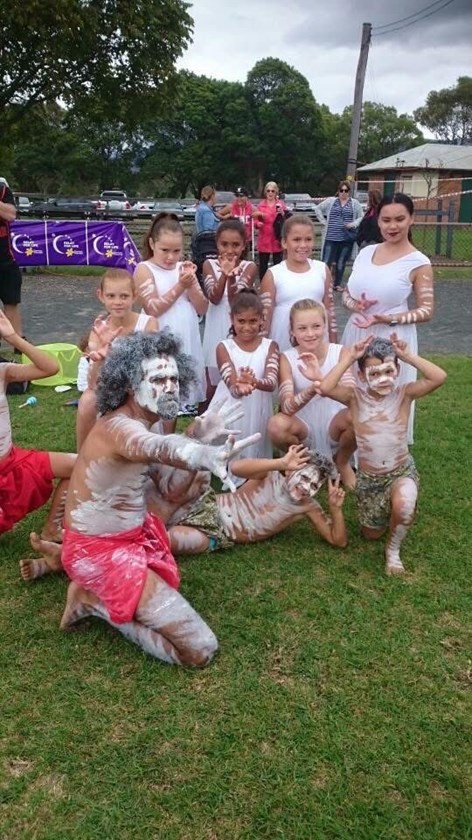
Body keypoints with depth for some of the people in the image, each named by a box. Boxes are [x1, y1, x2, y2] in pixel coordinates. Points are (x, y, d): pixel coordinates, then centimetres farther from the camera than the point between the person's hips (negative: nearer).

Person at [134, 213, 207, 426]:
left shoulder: (184, 268, 10)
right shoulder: (144, 269, -6)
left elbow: (202, 309, 6)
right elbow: (153, 309, -15)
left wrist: (191, 284, -10)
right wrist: (180, 286, -15)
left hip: (187, 343, 5)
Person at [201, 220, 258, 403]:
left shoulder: (249, 267, -4)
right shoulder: (209, 264, 0)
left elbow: (235, 301, -15)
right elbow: (214, 298, -14)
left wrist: (231, 276, -32)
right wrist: (225, 273, -28)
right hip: (216, 329, 1)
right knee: (212, 386, 11)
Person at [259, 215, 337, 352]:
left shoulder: (322, 270, 2)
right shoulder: (273, 274, -6)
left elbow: (329, 310, 8)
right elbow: (265, 315, -3)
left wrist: (334, 345, 10)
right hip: (283, 347, -2)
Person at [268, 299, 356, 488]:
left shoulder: (340, 352, -11)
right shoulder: (287, 358, -12)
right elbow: (286, 407, -24)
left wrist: (321, 379, -43)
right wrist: (313, 389, -44)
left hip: (333, 425, 0)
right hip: (304, 428, 0)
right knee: (276, 424, -33)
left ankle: (342, 463, 3)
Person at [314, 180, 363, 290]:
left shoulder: (355, 203, 6)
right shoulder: (331, 201, 5)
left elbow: (361, 217, 7)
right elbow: (318, 209, 12)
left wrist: (353, 224, -10)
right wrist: (323, 221, 3)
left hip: (347, 238, 1)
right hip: (331, 237, -1)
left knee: (341, 262, 9)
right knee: (327, 261, -6)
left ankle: (337, 284, 20)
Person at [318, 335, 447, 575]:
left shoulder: (403, 394, -13)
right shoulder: (355, 397, -14)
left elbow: (439, 377, -29)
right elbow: (325, 387, -34)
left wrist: (407, 355, -27)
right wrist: (349, 357, -30)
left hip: (402, 471, -2)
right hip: (368, 477, 2)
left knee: (402, 508, -36)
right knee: (372, 534, 17)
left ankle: (393, 549, -3)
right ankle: (389, 509, 52)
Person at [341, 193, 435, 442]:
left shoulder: (418, 262, -9)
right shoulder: (366, 252, 5)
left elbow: (426, 311, -8)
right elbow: (347, 292, 13)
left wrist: (388, 319, -21)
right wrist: (354, 305, -10)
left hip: (391, 339, -5)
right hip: (357, 334, 5)